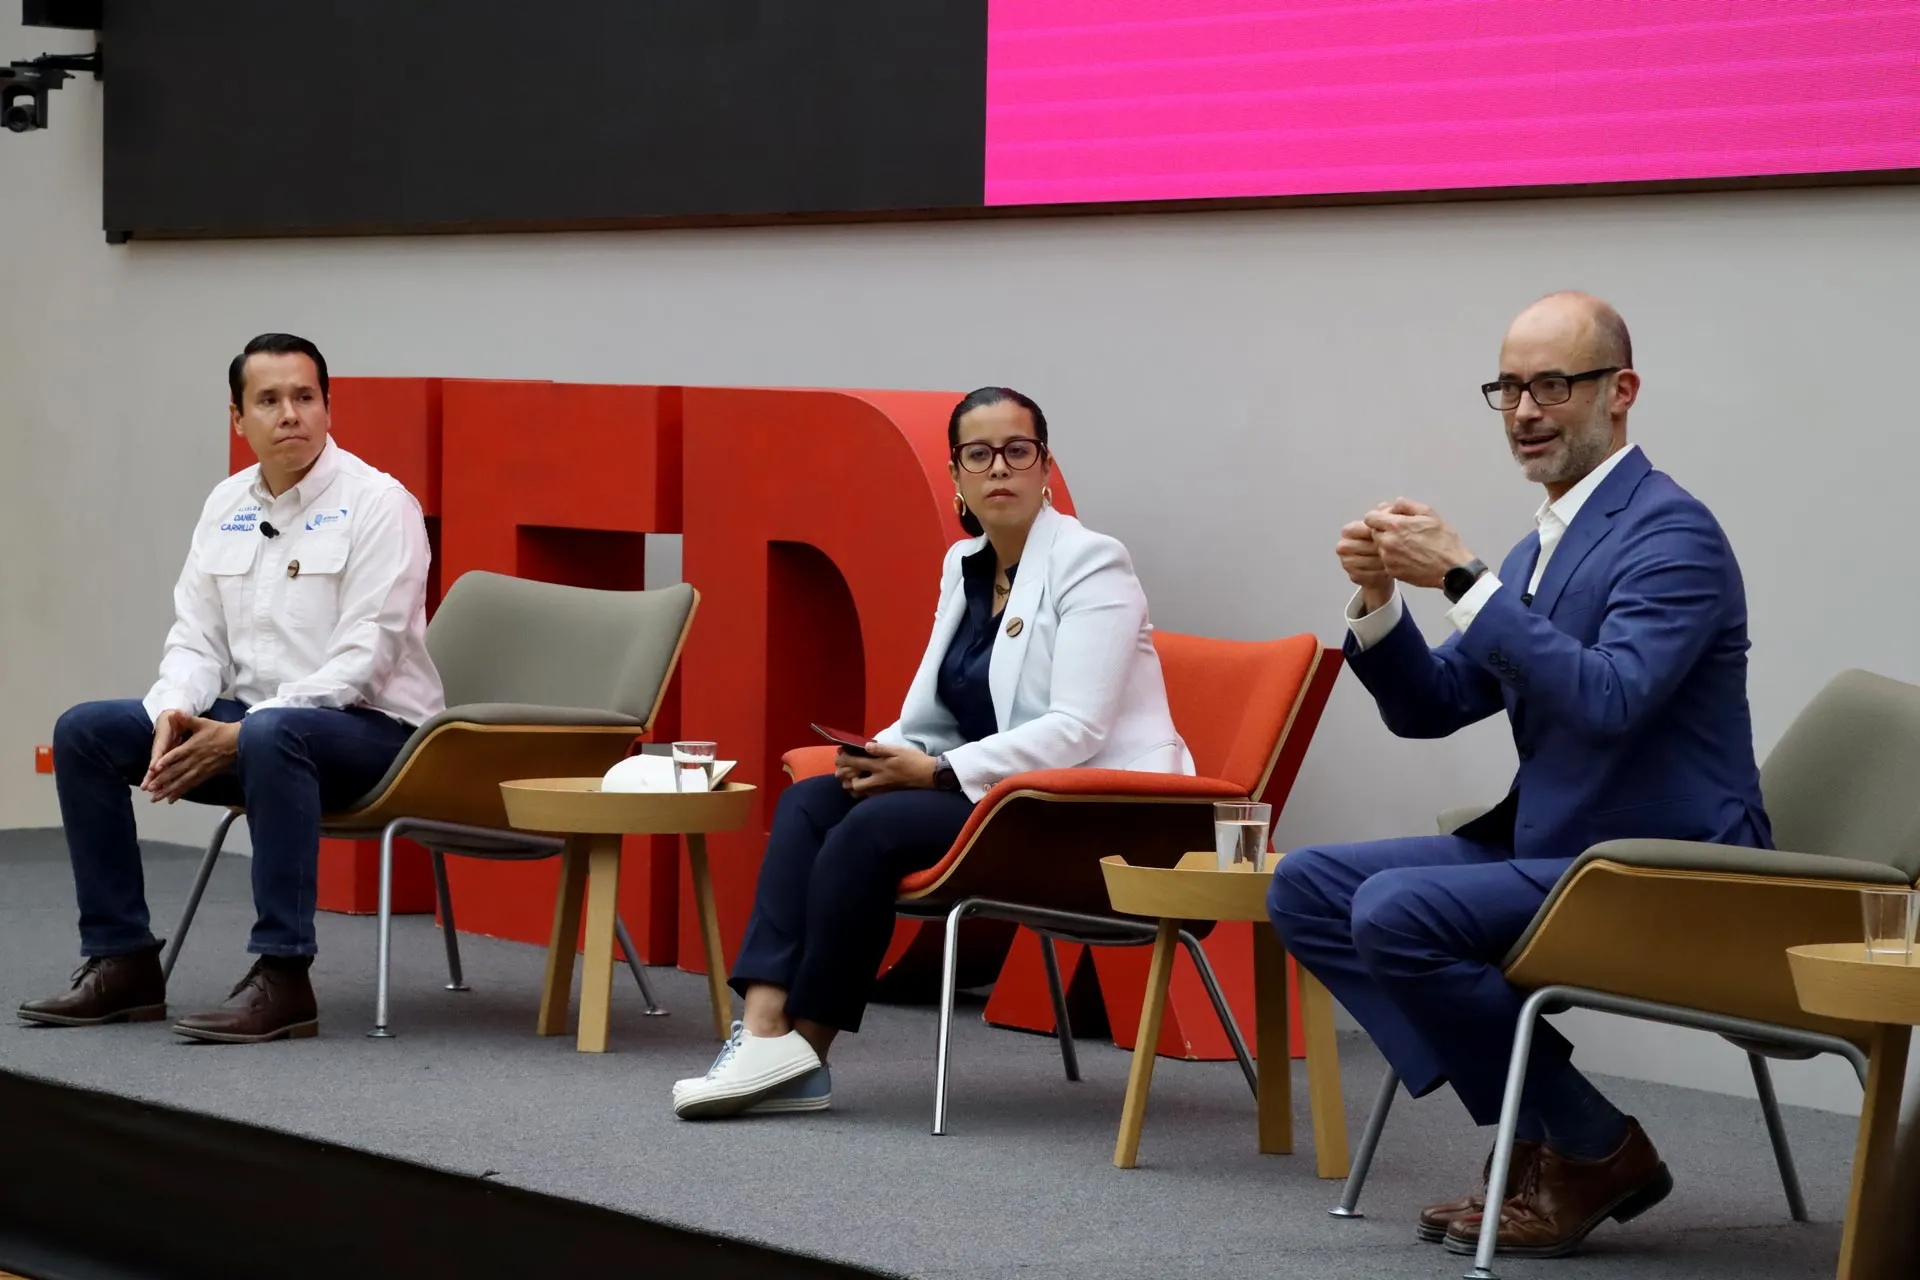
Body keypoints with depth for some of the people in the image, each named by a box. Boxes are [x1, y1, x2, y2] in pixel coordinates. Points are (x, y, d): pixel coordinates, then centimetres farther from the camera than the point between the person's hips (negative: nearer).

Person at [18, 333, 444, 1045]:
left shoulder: (377, 504, -11)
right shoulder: (227, 506, 10)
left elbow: (362, 658, -19)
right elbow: (197, 637, 10)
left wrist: (238, 735, -24)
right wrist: (174, 715, -14)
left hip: (366, 723, -7)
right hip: (250, 719, 7)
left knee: (272, 737, -40)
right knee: (83, 733, -4)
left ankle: (282, 978, -37)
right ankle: (121, 961, -3)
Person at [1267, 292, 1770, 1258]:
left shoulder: (1671, 532, -13)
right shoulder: (1545, 541, 15)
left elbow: (1610, 698, -28)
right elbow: (1429, 707, 16)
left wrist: (1463, 581, -26)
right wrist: (1379, 600, -3)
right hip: (1551, 846, 10)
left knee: (1396, 912, -25)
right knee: (1307, 887, 0)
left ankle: (1593, 1151, -7)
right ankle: (1531, 1137, -2)